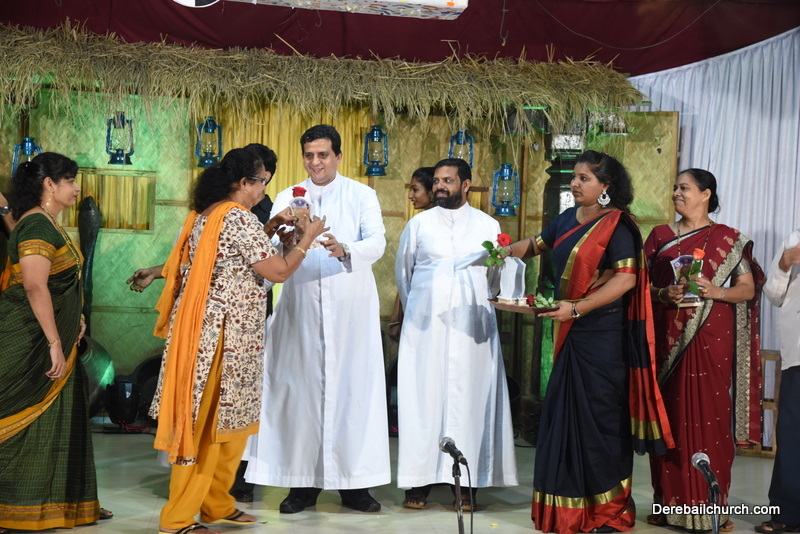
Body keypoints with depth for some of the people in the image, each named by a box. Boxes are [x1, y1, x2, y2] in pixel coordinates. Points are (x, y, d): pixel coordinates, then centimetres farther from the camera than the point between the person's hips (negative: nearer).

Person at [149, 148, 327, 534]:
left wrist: (271, 229, 18)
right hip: (225, 335, -9)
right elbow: (278, 272, -14)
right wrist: (308, 238, -2)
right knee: (210, 423, -2)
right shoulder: (240, 218, -15)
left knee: (228, 419, 17)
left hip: (201, 328, 9)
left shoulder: (204, 214, 12)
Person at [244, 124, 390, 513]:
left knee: (352, 388, -2)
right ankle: (303, 482, 7)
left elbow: (377, 244, -9)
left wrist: (345, 250, -29)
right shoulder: (287, 198, 11)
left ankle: (353, 483, 4)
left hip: (351, 306, -1)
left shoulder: (362, 196, 7)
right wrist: (286, 241, -26)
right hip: (302, 305, 1)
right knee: (300, 389, 0)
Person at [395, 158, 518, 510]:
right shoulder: (419, 224, 11)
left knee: (468, 397, -2)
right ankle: (419, 480, -1)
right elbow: (402, 272, 18)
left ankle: (467, 482, 1)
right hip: (425, 326, 0)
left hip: (470, 327, 0)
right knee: (422, 396, -4)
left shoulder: (488, 226, 9)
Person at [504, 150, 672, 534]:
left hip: (602, 333, -7)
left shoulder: (616, 225, -11)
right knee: (565, 413, 10)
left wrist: (577, 308, -24)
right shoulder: (568, 219, 11)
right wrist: (506, 251, 7)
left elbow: (626, 278, -20)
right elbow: (537, 244, 26)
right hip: (571, 331, 7)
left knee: (600, 416, -2)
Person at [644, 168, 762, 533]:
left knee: (710, 419, -3)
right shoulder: (660, 236, 11)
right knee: (671, 417, 3)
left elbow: (748, 289, 2)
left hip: (711, 340, -2)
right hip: (668, 339, 2)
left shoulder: (728, 240, 3)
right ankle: (670, 502, 12)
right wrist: (663, 294, -11)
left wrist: (715, 291, -16)